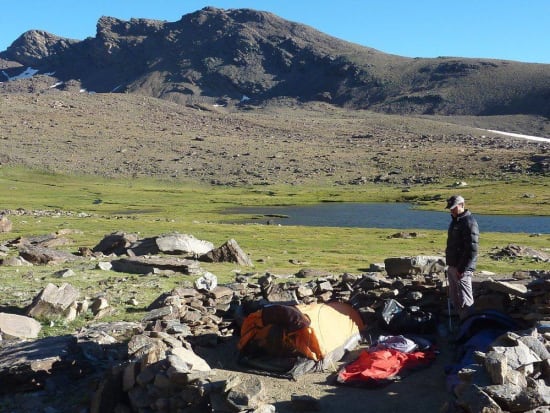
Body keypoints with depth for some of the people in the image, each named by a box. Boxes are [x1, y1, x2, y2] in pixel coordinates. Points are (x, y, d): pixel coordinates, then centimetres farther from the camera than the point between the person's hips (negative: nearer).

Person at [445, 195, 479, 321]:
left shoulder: (469, 222, -16)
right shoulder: (455, 220, 15)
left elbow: (472, 249, -22)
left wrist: (462, 269, -23)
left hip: (461, 268, -10)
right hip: (452, 266, 10)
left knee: (465, 301, -4)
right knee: (454, 298, 17)